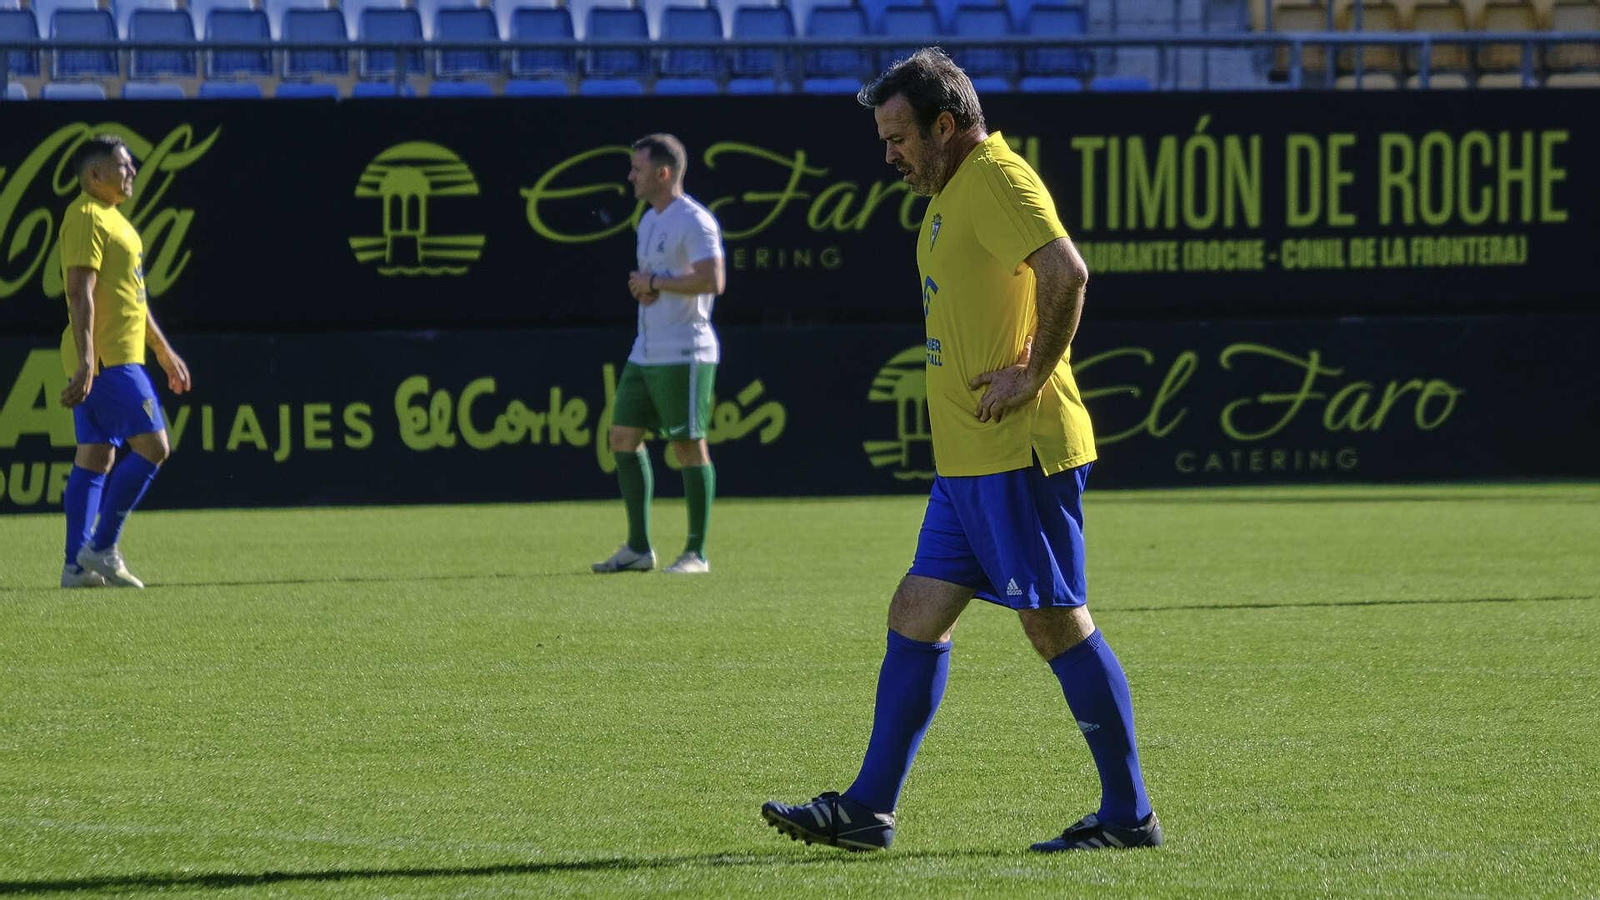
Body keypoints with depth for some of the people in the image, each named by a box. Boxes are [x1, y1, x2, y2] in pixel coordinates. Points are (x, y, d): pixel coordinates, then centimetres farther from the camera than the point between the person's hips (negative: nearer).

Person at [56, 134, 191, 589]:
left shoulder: (110, 218, 21)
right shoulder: (86, 218, -12)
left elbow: (132, 296, 28)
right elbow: (80, 293, -20)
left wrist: (165, 352, 30)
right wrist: (85, 360, -28)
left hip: (119, 359, 10)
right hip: (107, 359, -10)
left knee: (95, 458, 7)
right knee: (152, 446, -11)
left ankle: (77, 565, 6)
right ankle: (101, 549, -9)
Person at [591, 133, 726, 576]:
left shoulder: (694, 221, -13)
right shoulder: (650, 220, 17)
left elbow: (712, 280, -23)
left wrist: (655, 283, -15)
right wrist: (638, 286, 2)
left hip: (683, 354, -10)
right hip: (645, 353, 10)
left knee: (688, 447, -6)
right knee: (623, 438, 7)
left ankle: (697, 553, -1)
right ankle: (638, 548, 12)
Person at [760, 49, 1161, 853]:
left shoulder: (997, 180, -13)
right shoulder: (955, 189, 18)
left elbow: (1066, 272, -28)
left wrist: (1034, 375, -21)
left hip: (1018, 454, -10)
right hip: (970, 458, 10)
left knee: (1056, 624, -5)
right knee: (916, 618, 9)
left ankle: (1128, 815, 2)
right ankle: (868, 809, 12)